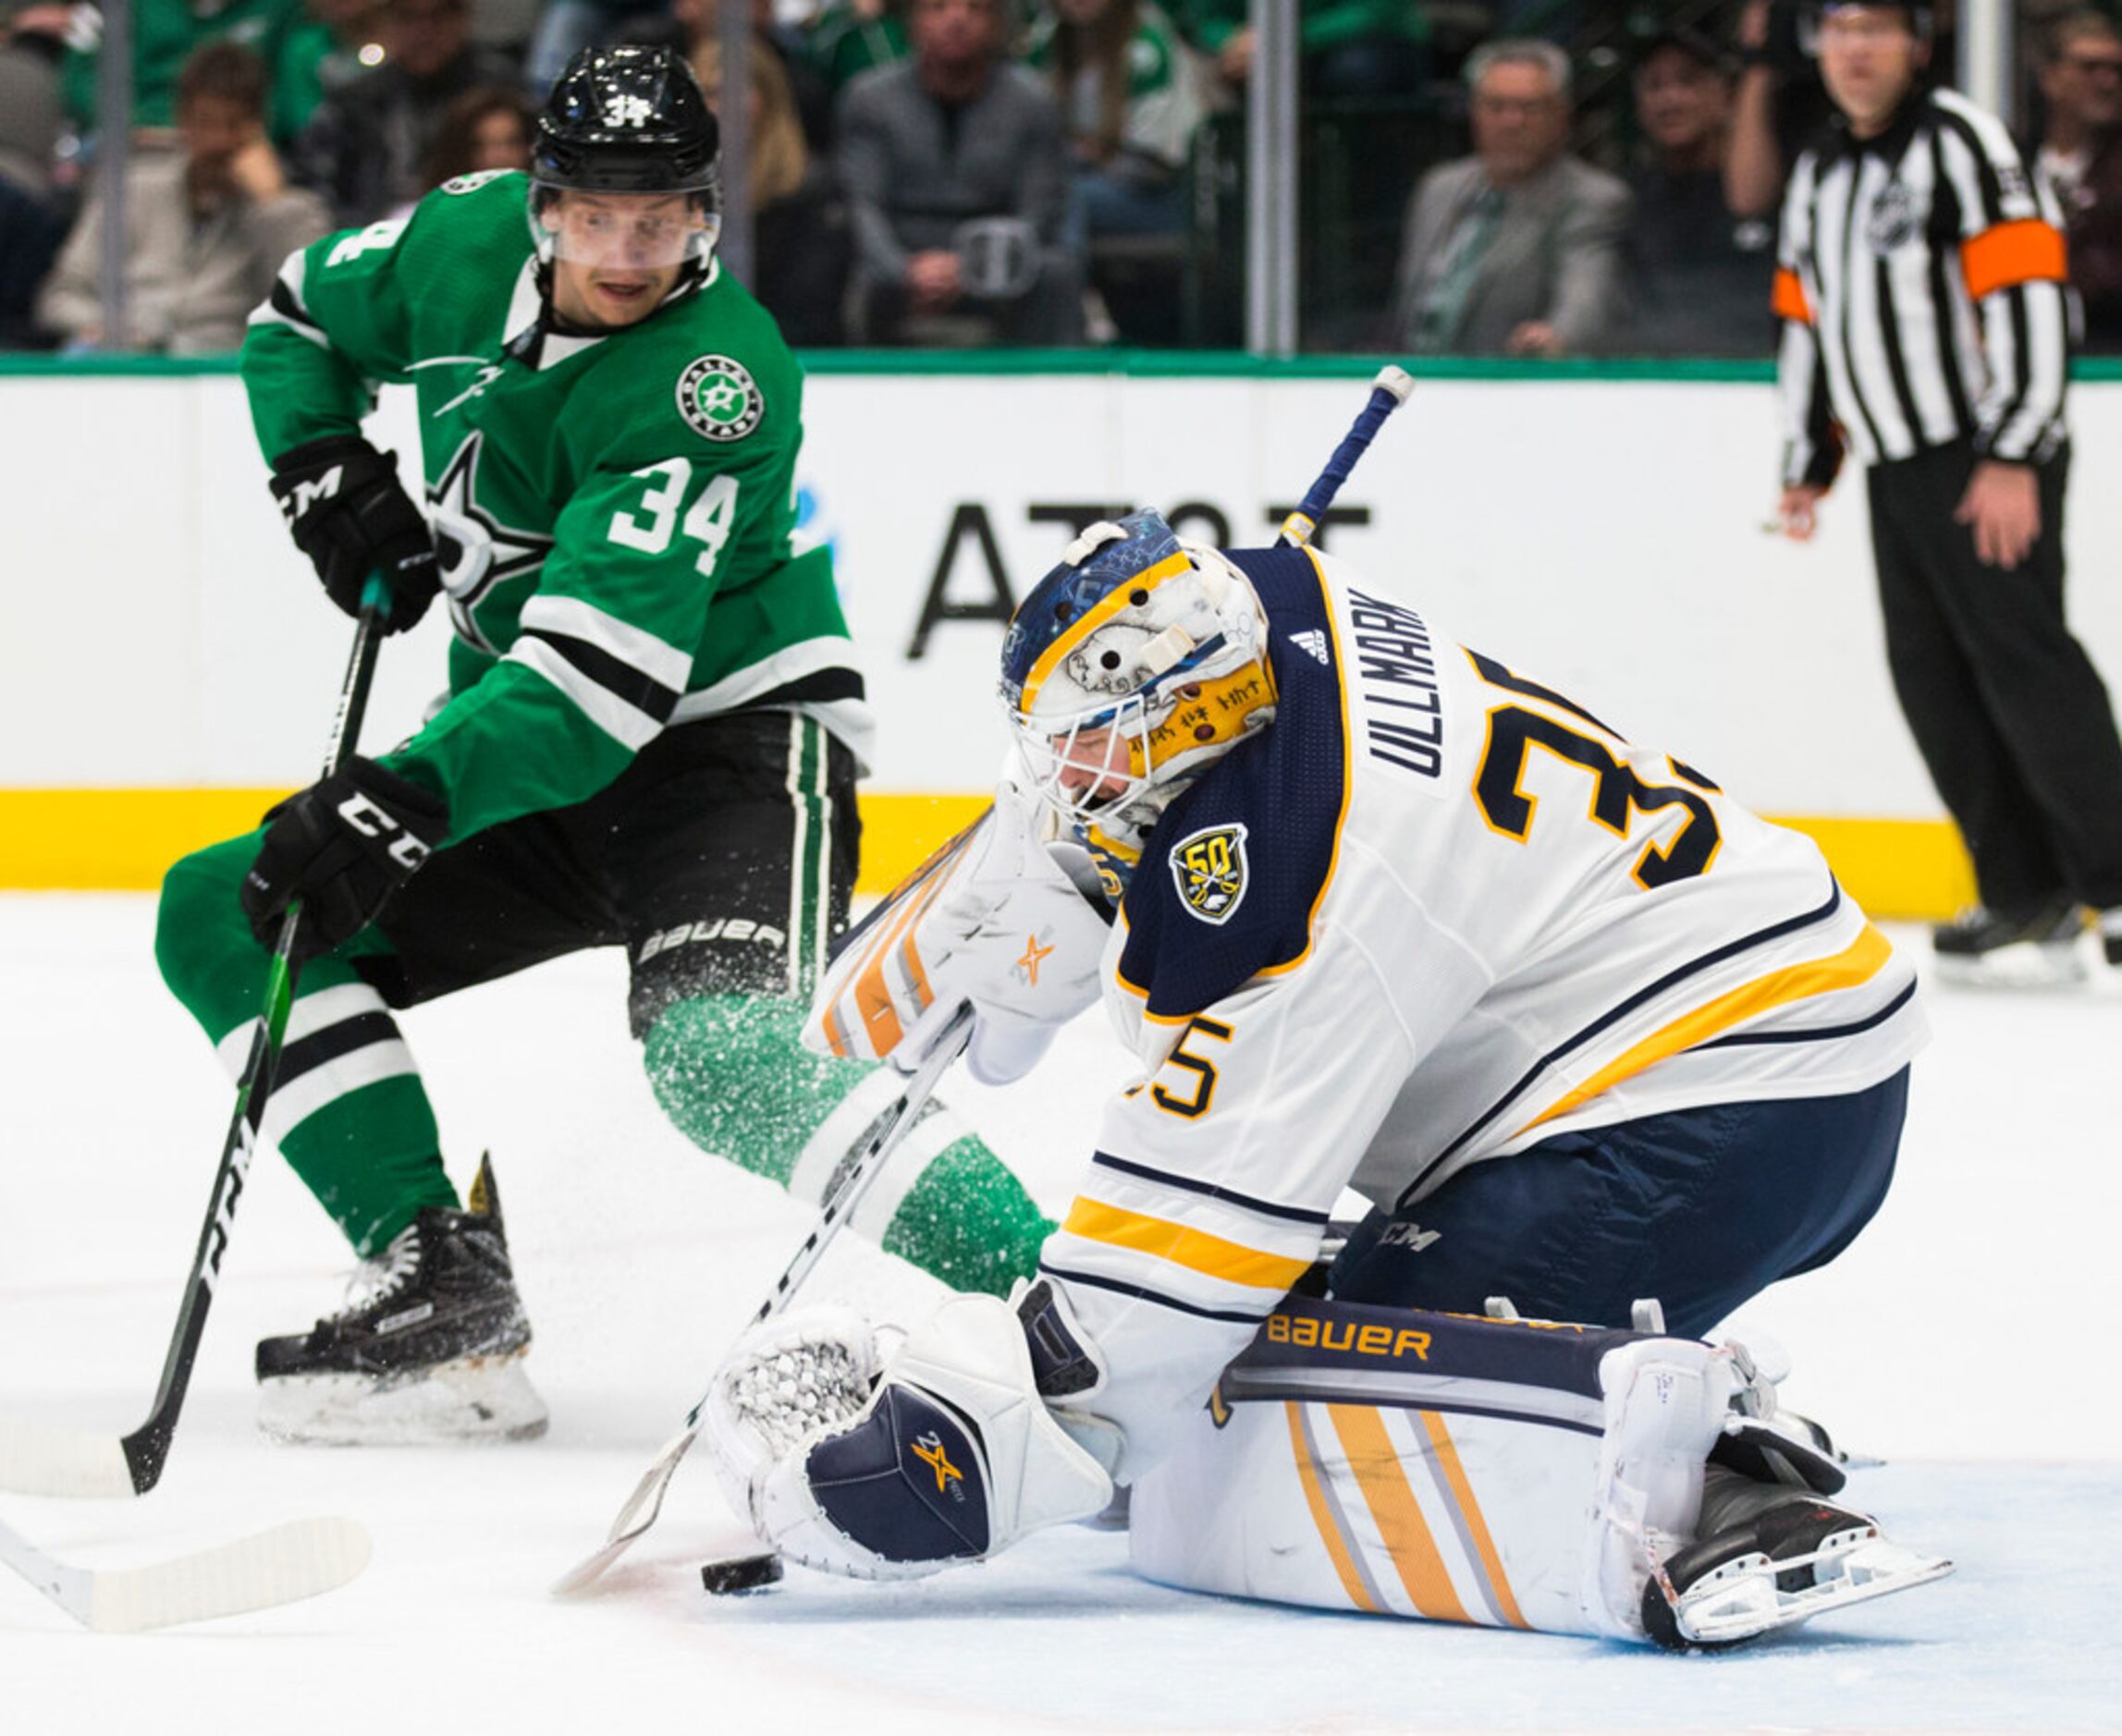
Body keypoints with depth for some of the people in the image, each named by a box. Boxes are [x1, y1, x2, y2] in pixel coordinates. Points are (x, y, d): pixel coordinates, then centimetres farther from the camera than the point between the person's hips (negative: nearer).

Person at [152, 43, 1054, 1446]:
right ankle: (447, 1294, -10)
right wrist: (324, 469, 0)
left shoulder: (716, 381, -25)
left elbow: (599, 680, -33)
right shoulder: (470, 241, -4)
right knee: (227, 914, -3)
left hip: (728, 738, -8)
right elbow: (304, 315, 19)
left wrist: (409, 799, -44)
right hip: (527, 759, 8)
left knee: (716, 1047, -34)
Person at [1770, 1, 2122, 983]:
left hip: (1991, 463, -8)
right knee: (1932, 677, 3)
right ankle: (2027, 901, 5)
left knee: (2020, 656, -15)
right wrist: (1806, 468, 21)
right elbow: (1807, 329, 26)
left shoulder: (1960, 144, -9)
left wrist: (2013, 458, -21)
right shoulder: (1817, 181, 18)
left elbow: (2029, 297, -16)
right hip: (1896, 470, 8)